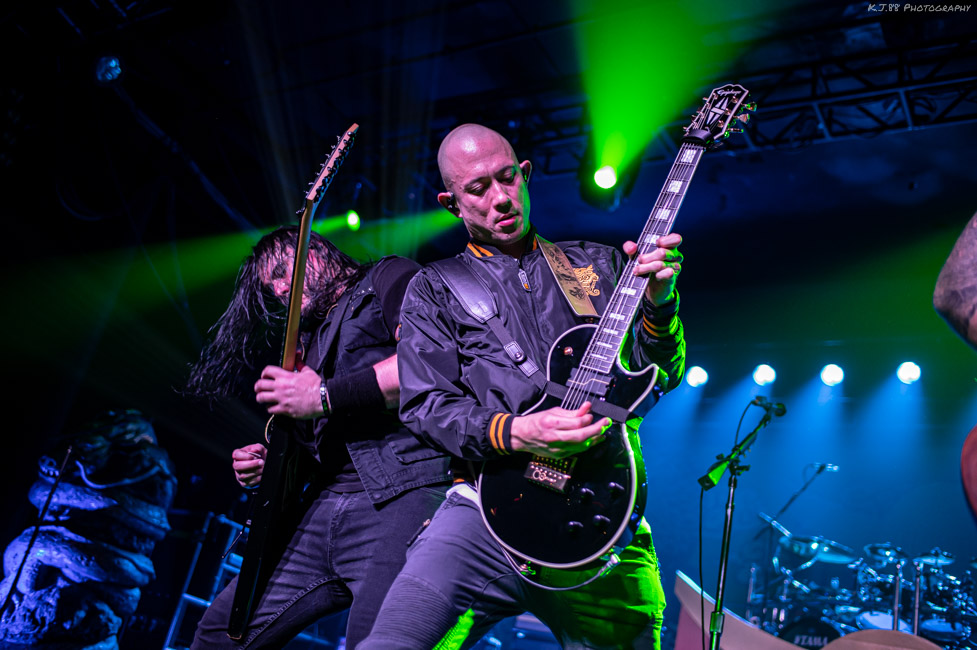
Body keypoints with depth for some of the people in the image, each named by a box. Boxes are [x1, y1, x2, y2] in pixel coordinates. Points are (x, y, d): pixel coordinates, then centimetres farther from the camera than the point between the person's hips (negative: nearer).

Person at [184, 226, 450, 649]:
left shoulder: (389, 278, 6)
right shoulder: (309, 339, 28)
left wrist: (323, 396, -11)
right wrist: (266, 468, 11)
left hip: (398, 494, -8)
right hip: (320, 508, 8)